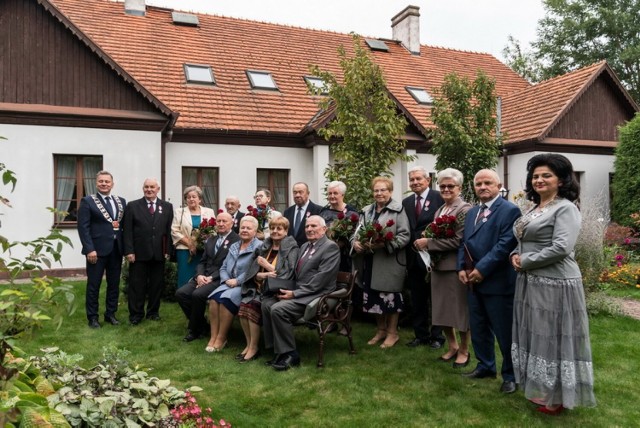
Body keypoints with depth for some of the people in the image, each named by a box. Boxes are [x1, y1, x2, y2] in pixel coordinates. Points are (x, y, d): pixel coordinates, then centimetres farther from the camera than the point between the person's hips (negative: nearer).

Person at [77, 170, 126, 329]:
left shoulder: (121, 201, 11)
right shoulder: (87, 201, -3)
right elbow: (83, 227, -9)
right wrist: (90, 249, -17)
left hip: (116, 249, 5)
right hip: (97, 249, -4)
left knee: (114, 284, 11)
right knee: (94, 285, 5)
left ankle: (110, 314, 25)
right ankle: (93, 317, 17)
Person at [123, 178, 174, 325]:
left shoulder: (167, 206, 8)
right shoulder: (132, 206, 3)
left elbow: (169, 230, 5)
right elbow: (127, 230, -2)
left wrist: (168, 250, -2)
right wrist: (129, 251, -9)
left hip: (159, 253, 2)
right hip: (139, 252, -2)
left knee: (157, 284, 9)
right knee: (137, 285, 5)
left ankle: (153, 312, 23)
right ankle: (136, 314, 16)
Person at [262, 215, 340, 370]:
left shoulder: (331, 247, -9)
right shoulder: (305, 246, 19)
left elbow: (321, 278, -18)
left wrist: (295, 293, -19)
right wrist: (289, 290, 0)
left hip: (316, 296, -9)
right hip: (298, 292, 9)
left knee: (278, 309, -25)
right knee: (267, 303, -9)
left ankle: (290, 354, -11)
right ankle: (277, 349, 0)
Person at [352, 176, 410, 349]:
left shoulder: (398, 209, -7)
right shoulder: (366, 211, 12)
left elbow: (404, 236, -13)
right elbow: (357, 232, 12)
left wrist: (385, 244, -24)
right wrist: (355, 242, -10)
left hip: (390, 261, -6)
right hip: (370, 262, 6)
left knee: (390, 296, 4)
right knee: (374, 296, 13)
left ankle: (392, 332, 21)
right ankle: (381, 330, 30)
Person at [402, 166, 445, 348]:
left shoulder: (439, 198, -7)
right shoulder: (406, 202, 9)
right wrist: (407, 255, 1)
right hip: (413, 258, 5)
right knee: (417, 300, 14)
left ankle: (437, 336, 23)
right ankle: (421, 335, 27)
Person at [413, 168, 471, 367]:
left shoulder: (465, 209, -12)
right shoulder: (440, 210, 14)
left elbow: (458, 240, -21)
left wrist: (428, 242, -19)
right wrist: (425, 243, 0)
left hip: (456, 266, -8)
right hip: (439, 266, 8)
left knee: (460, 308, 6)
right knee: (442, 308, 15)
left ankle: (464, 350, 24)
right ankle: (452, 346, 33)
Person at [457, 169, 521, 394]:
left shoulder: (510, 211, -10)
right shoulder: (472, 212, 16)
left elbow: (506, 244, -19)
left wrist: (482, 269, -20)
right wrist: (461, 268, 1)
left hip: (497, 282, -8)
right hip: (473, 281, 8)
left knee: (505, 332, 4)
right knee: (478, 328, 18)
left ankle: (510, 375, 21)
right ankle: (485, 366, 35)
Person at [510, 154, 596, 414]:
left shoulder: (565, 208, -11)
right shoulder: (534, 209, 14)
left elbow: (561, 247, -22)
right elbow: (523, 242, 21)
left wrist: (525, 261, -15)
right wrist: (516, 255, 0)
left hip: (555, 284, -8)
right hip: (530, 283, 9)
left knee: (554, 338, 2)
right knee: (535, 336, 16)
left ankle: (556, 397, 18)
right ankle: (540, 389, 31)